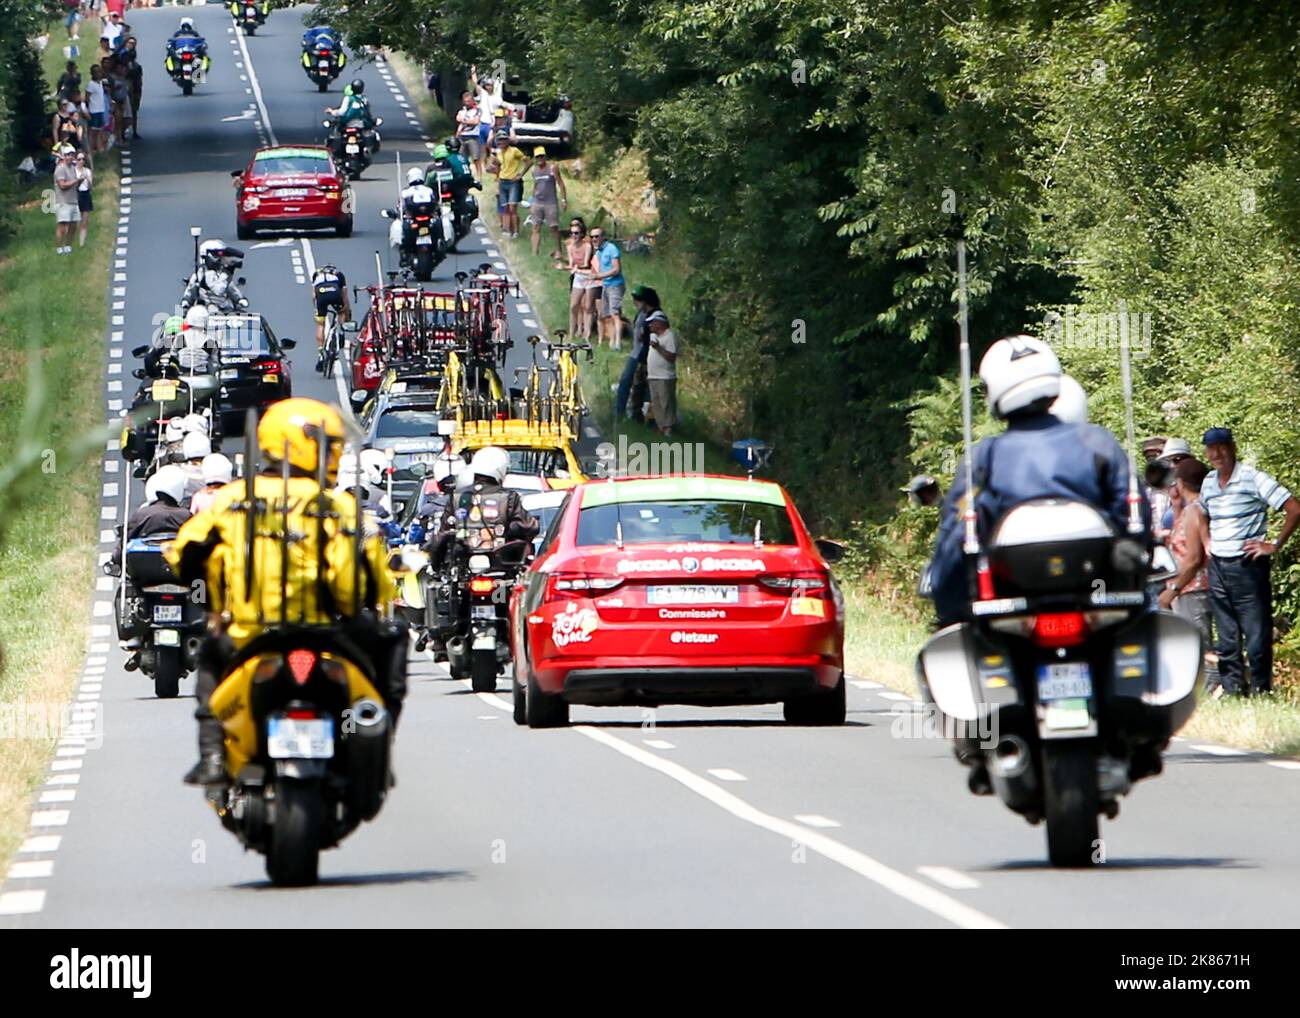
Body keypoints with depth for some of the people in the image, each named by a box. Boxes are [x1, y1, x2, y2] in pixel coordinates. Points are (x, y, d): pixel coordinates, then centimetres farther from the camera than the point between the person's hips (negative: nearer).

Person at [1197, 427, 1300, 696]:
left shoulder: (1253, 479, -9)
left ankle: (1260, 690, 0)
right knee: (1226, 637, 9)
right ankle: (1233, 691, 14)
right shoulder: (1208, 483, 11)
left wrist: (1274, 545, -11)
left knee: (1257, 634, -5)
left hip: (1247, 564, -6)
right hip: (1217, 568, 6)